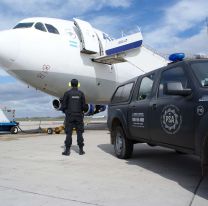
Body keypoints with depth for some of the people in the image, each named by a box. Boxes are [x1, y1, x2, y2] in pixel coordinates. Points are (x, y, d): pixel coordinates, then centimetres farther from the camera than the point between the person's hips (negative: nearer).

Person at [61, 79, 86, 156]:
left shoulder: (67, 93, -4)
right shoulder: (81, 93, 1)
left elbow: (63, 105, -4)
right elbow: (84, 105, 1)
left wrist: (65, 111, 15)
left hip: (70, 115, -1)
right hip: (79, 115, 2)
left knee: (69, 133, 2)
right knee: (79, 133, 7)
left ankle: (67, 150, 2)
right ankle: (81, 150, 9)